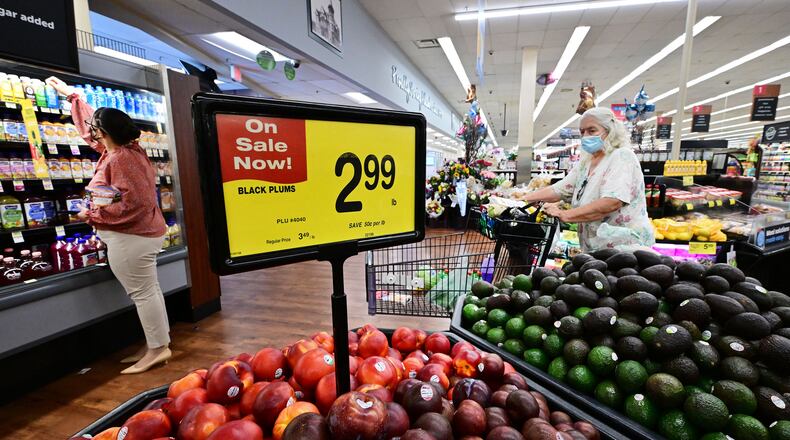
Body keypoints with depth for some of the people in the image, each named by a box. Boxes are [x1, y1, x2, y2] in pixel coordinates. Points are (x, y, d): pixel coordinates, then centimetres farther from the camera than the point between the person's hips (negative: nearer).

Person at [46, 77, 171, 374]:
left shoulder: (119, 160, -18)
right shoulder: (128, 148, 11)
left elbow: (130, 203, -24)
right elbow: (91, 126, 28)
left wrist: (92, 215, -13)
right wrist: (69, 94, 37)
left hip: (130, 238, -10)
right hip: (142, 233, 10)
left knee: (142, 293, -3)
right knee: (148, 290, 13)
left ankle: (158, 348, 6)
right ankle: (157, 345, 23)